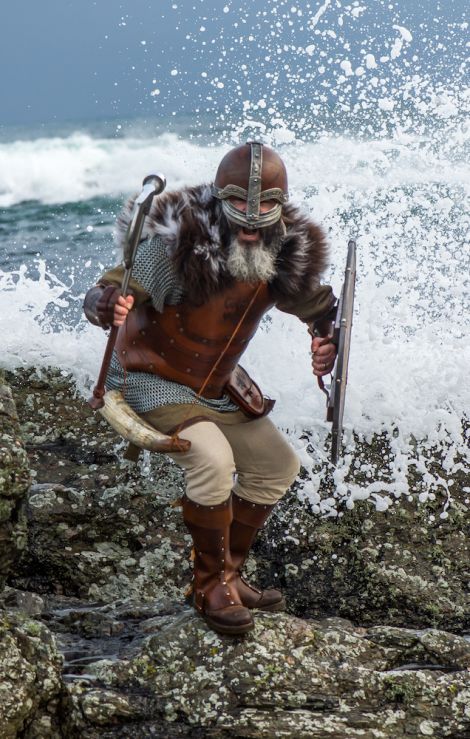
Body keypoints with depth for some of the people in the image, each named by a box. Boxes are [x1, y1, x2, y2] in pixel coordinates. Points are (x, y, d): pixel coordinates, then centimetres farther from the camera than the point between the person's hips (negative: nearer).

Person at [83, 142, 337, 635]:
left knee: (277, 466, 10)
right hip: (153, 380, -7)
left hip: (217, 386, 7)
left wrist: (327, 345, -14)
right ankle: (210, 588, -9)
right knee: (213, 459, -29)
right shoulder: (180, 244, -30)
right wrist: (108, 305, -57)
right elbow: (102, 296, -32)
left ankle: (227, 573, 23)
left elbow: (317, 307, 7)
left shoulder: (288, 254, -11)